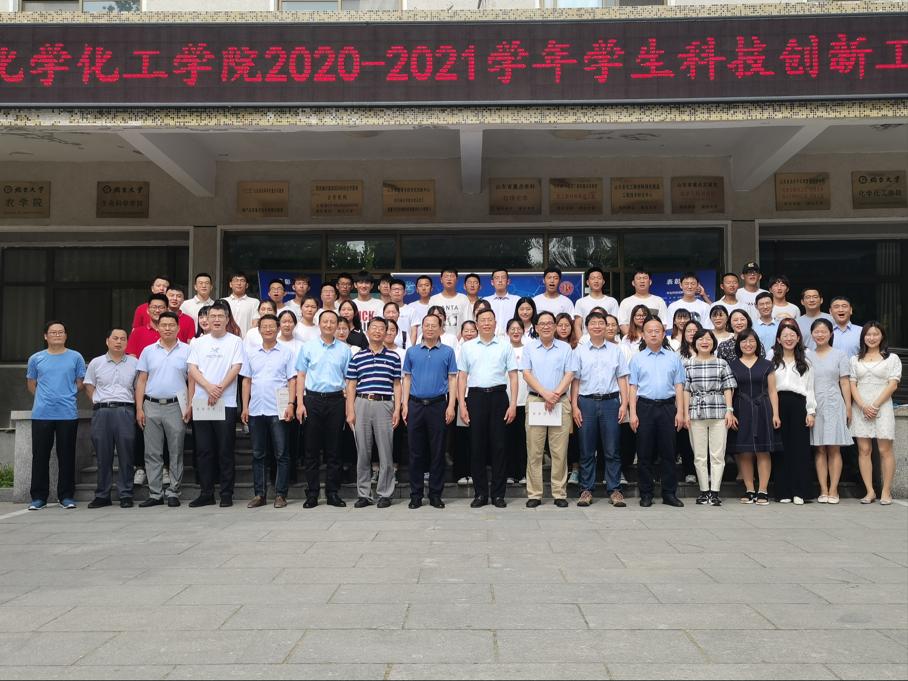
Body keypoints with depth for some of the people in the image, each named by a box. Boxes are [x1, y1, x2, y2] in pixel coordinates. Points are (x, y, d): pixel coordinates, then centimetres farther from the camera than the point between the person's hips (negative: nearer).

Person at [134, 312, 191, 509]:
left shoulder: (187, 351, 3)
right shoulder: (148, 351, 9)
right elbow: (141, 381, 9)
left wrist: (190, 405, -9)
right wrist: (139, 408, 1)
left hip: (176, 407, -2)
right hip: (151, 406, 2)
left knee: (176, 453, 2)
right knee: (152, 453, 5)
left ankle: (173, 493, 10)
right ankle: (155, 494, 12)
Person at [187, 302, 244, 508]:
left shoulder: (235, 342, 3)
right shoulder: (199, 343, 12)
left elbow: (235, 369, -5)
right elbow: (192, 369, 4)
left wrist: (219, 390, -14)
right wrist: (209, 387, -12)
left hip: (226, 403, -3)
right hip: (201, 403, 3)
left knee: (225, 451, 0)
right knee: (203, 450, 6)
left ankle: (226, 494, 7)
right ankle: (206, 493, 14)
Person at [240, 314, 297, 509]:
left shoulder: (286, 353, 2)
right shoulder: (252, 354, 13)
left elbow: (292, 380, -1)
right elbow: (246, 381, 13)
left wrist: (291, 404, -11)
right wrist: (245, 407, 6)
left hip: (278, 411, -4)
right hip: (255, 411, 4)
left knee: (281, 454, 0)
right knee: (258, 454, 9)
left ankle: (280, 494, 6)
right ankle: (259, 494, 16)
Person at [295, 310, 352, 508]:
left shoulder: (345, 349, 8)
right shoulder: (308, 347, 7)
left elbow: (349, 379, 8)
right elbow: (301, 376, 5)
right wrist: (300, 403, -4)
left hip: (336, 400, 0)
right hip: (313, 399, 0)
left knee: (334, 449, 5)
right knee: (311, 449, 3)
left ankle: (332, 493, 12)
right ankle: (312, 493, 10)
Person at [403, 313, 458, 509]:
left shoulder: (447, 352, 5)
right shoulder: (412, 351, 9)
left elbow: (452, 379, 3)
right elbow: (407, 378, 10)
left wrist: (451, 405, -7)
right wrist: (404, 404, 1)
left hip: (438, 405, -1)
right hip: (415, 404, 1)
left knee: (438, 452, 3)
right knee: (416, 452, 5)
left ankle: (435, 494, 12)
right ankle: (416, 494, 13)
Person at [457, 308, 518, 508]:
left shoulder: (505, 345, 7)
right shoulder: (467, 347, 9)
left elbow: (513, 376, 4)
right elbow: (462, 377, 8)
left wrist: (513, 404, -5)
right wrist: (462, 405, -1)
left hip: (498, 396, -1)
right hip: (476, 396, 1)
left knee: (499, 446, 1)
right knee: (476, 446, 3)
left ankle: (498, 494, 10)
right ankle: (480, 493, 12)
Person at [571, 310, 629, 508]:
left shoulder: (616, 350, 8)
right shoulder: (579, 351, 7)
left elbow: (622, 379, 7)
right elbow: (575, 380, 6)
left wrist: (624, 404, -1)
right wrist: (574, 406, -1)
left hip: (610, 402, 0)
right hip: (586, 402, 0)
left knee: (612, 449, 2)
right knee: (587, 450, 5)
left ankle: (614, 490, 8)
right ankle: (586, 489, 11)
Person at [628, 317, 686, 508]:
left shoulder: (673, 358, 9)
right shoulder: (637, 359, 7)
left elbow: (679, 386, 7)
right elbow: (633, 387, 4)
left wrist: (680, 412, -1)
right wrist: (633, 413, -4)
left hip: (667, 407, 1)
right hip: (645, 407, 0)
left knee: (668, 452, 4)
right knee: (645, 453, 4)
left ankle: (670, 493, 12)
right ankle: (646, 494, 11)